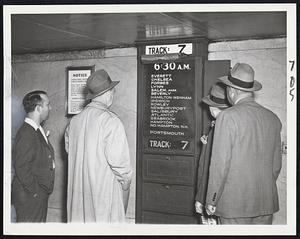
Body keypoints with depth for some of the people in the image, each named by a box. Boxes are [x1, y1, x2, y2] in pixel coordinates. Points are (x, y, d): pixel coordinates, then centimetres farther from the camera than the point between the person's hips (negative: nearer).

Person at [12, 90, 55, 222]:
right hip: (29, 197, -9)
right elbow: (22, 168, -23)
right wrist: (36, 192, -17)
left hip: (40, 196, 9)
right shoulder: (26, 134, -21)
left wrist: (44, 191, 12)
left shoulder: (37, 130, 11)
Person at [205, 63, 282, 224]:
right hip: (266, 202, 6)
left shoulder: (228, 117, -13)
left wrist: (211, 201, -5)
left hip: (235, 203, -5)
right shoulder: (273, 118, 5)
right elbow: (276, 164, 10)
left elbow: (220, 163, -14)